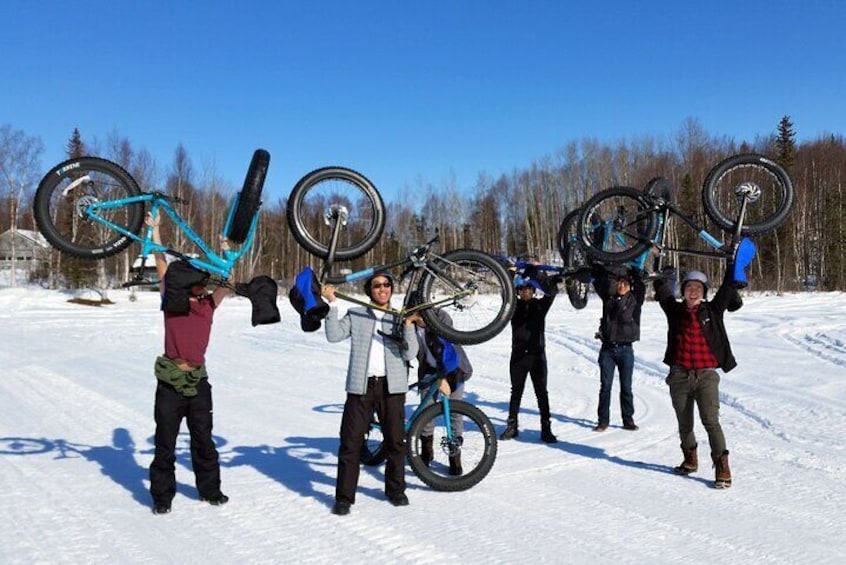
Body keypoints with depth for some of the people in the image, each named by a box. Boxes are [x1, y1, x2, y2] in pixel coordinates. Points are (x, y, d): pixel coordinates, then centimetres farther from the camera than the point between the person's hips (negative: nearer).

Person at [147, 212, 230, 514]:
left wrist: (225, 249, -1)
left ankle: (210, 489, 26)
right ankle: (162, 496, 20)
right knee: (165, 443, 7)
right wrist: (154, 228, 0)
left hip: (198, 381, 2)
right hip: (170, 381, -2)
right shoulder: (170, 303, -1)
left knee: (203, 440, 13)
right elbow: (161, 263, -1)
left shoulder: (208, 305, 4)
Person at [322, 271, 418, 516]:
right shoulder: (356, 315, 9)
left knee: (395, 441, 9)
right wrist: (332, 303, -11)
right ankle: (344, 497, 10)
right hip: (361, 386, -1)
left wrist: (408, 326, -16)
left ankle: (396, 490, 27)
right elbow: (334, 335, -5)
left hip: (392, 387, 1)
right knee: (350, 443, 0)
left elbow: (410, 353, -1)